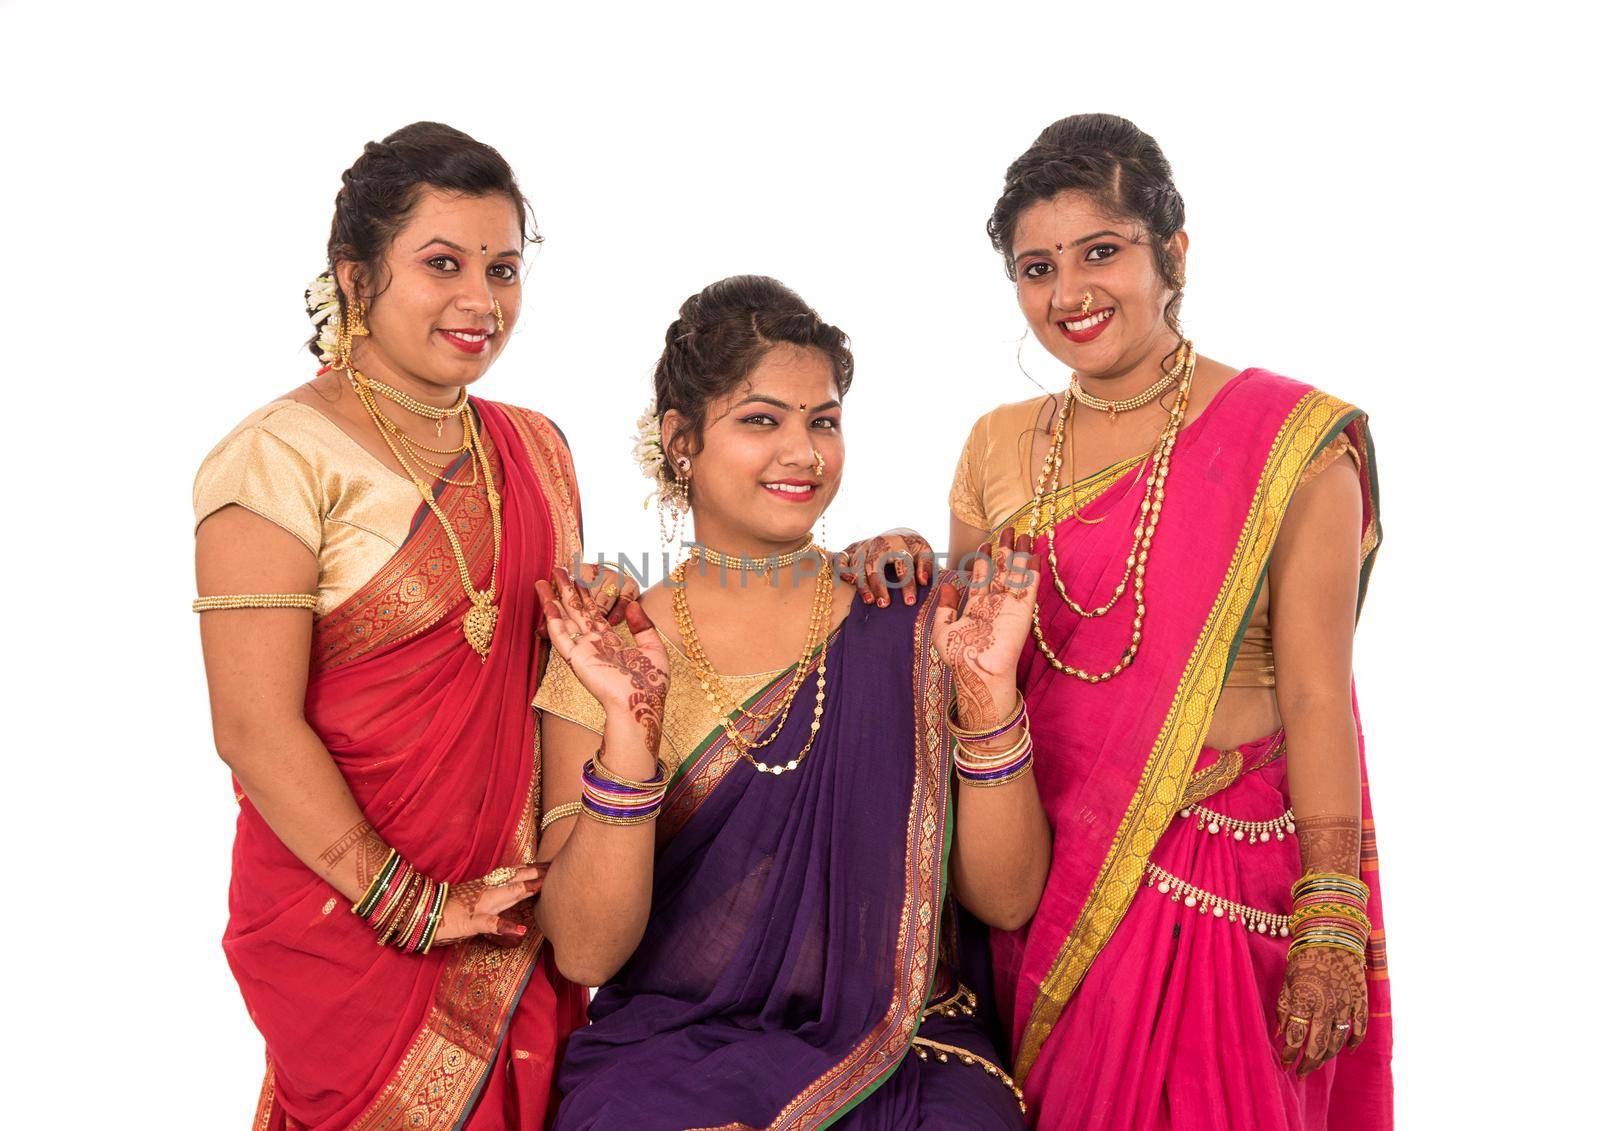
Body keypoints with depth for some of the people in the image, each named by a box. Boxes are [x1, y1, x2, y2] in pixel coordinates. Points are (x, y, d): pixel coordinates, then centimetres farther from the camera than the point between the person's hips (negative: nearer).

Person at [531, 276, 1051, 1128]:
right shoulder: (609, 656, 0)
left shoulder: (910, 628, 2)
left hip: (904, 1056, 1)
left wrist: (988, 695, -15)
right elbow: (585, 953, -8)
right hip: (668, 1053, -1)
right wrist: (630, 731, -21)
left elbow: (1006, 898, -2)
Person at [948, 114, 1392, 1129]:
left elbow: (1315, 695, -10)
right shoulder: (999, 450, 6)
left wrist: (1329, 928, -13)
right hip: (1034, 880, 4)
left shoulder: (1288, 443, -7)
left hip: (1220, 883, -4)